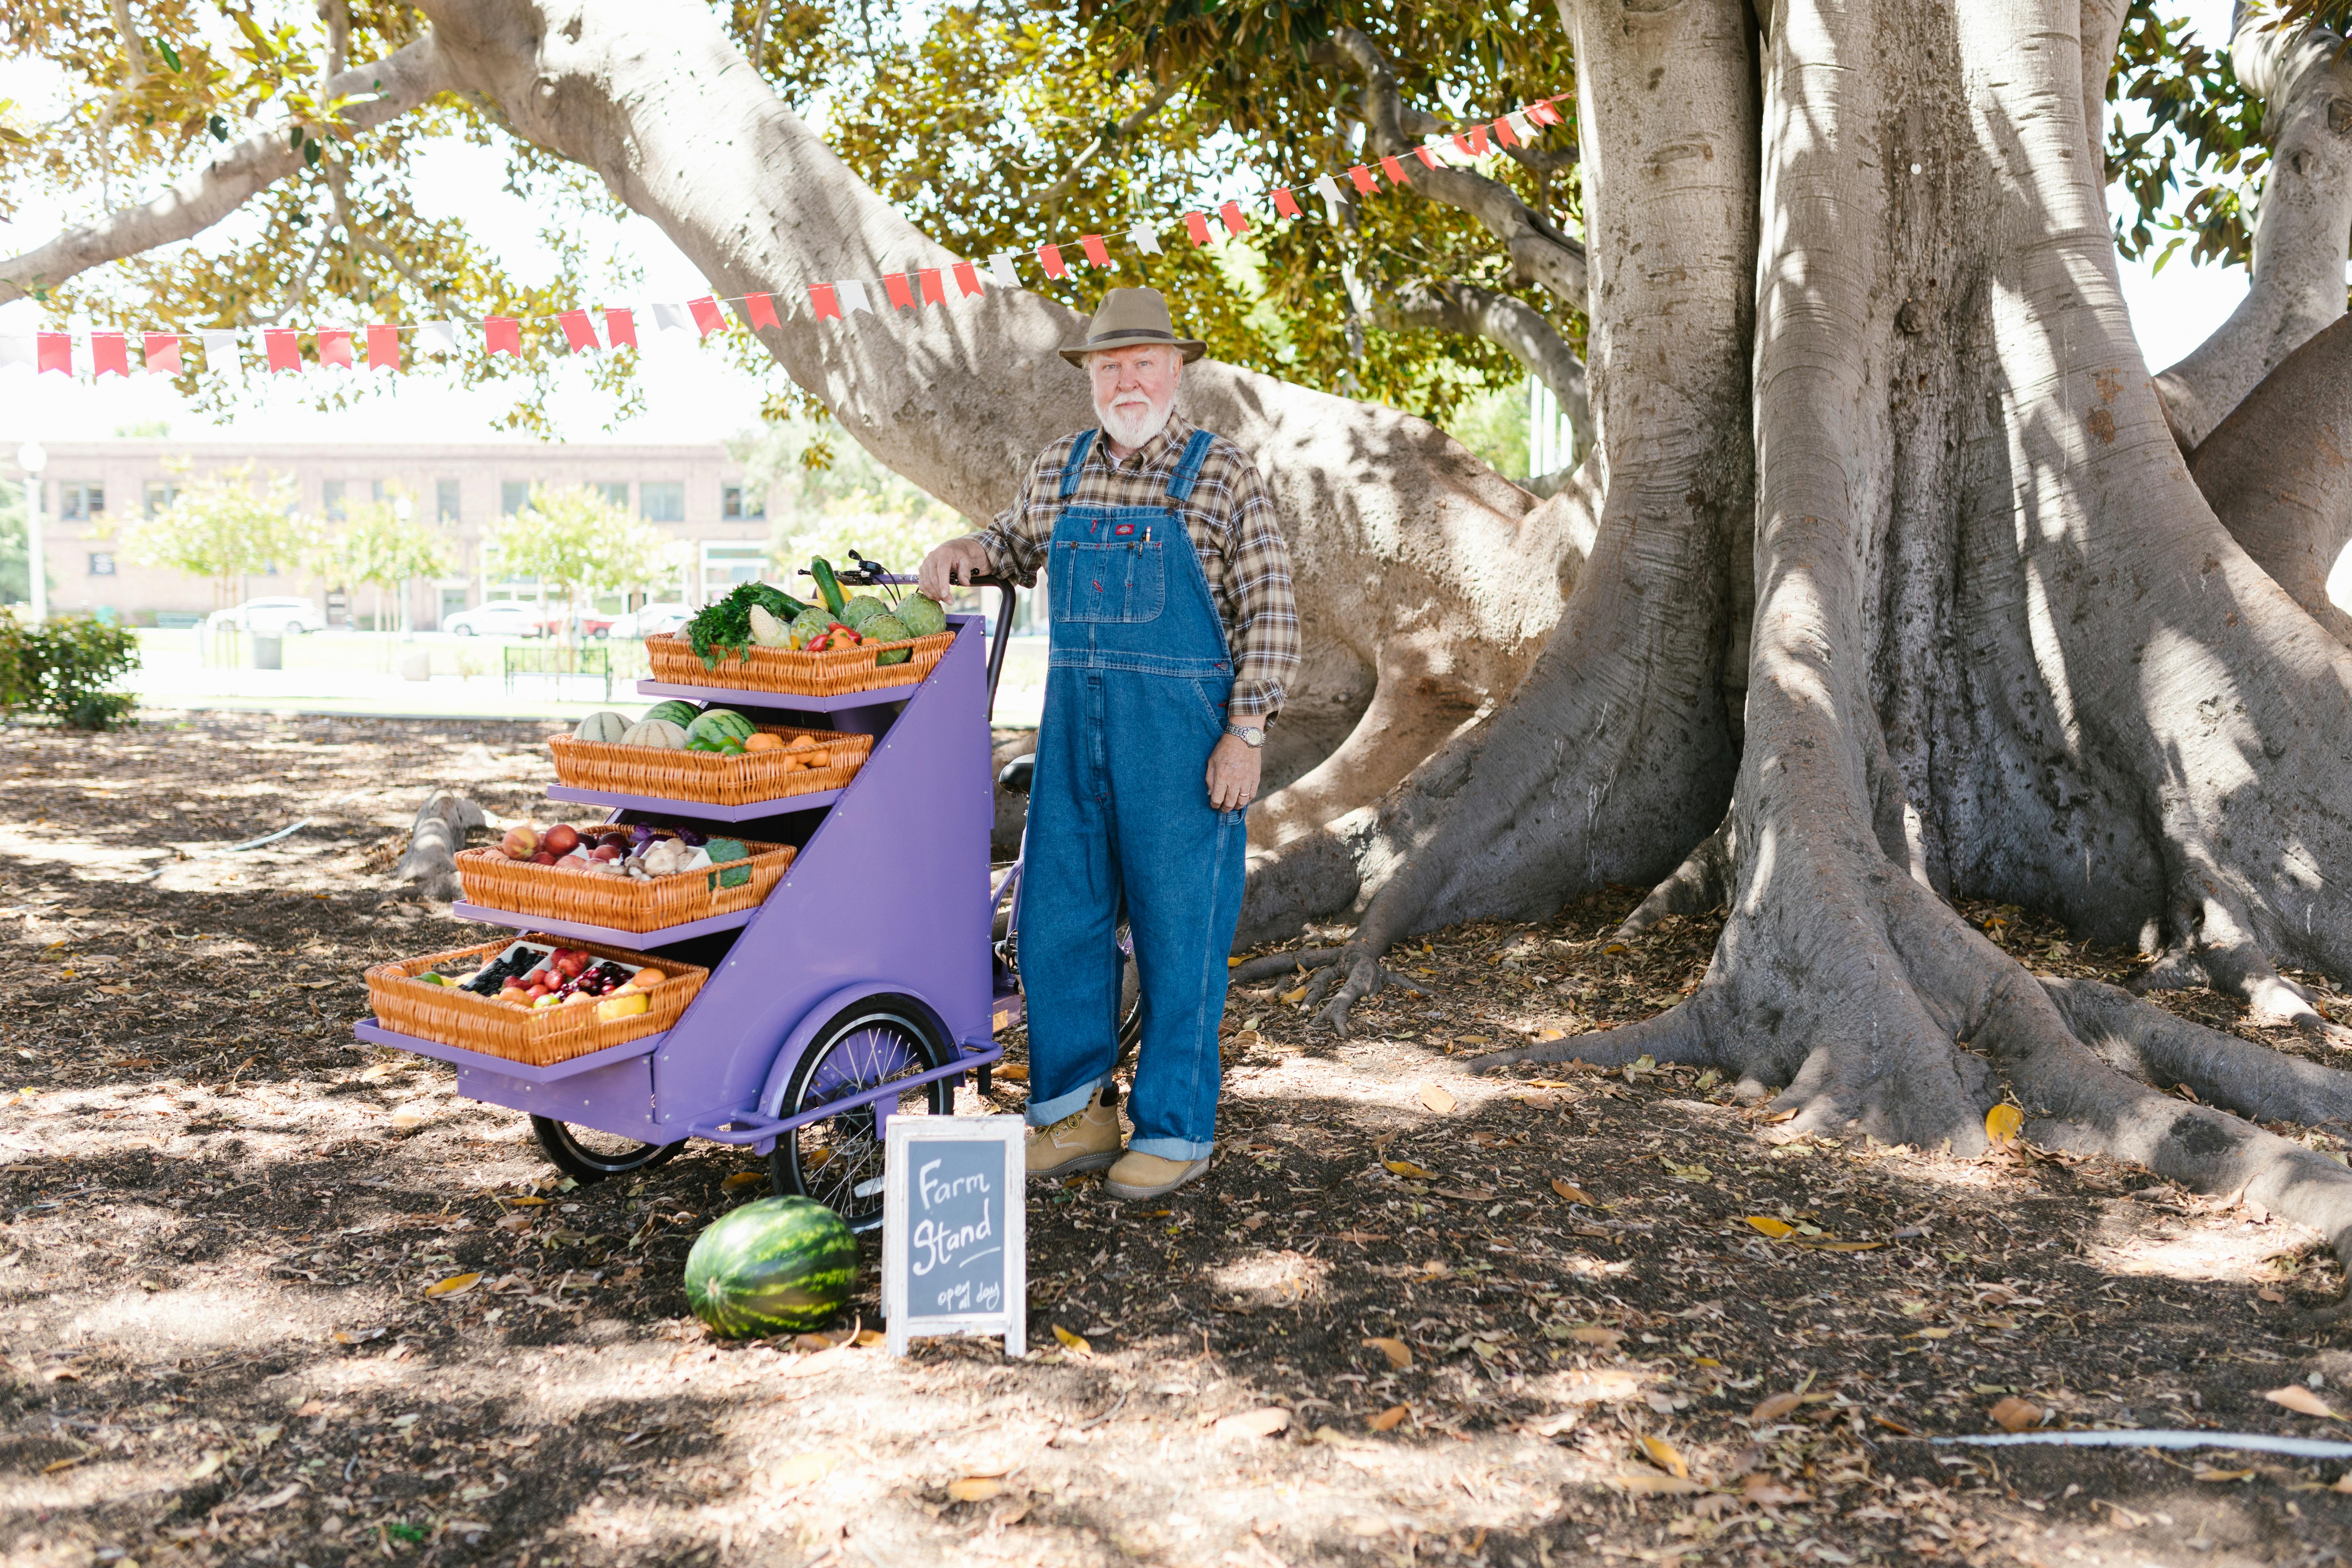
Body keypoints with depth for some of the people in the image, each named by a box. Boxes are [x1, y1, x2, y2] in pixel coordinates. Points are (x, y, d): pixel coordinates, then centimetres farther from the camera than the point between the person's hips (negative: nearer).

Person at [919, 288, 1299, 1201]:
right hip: (1074, 715, 5)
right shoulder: (1058, 470, 11)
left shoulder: (1223, 475, -4)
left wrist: (1246, 731, -13)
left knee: (1177, 927, 0)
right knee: (1056, 913, 7)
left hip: (1183, 723, -5)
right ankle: (1075, 1114, 20)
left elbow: (1271, 611, -6)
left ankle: (1174, 1130, 12)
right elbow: (1019, 547, 28)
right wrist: (968, 551, 5)